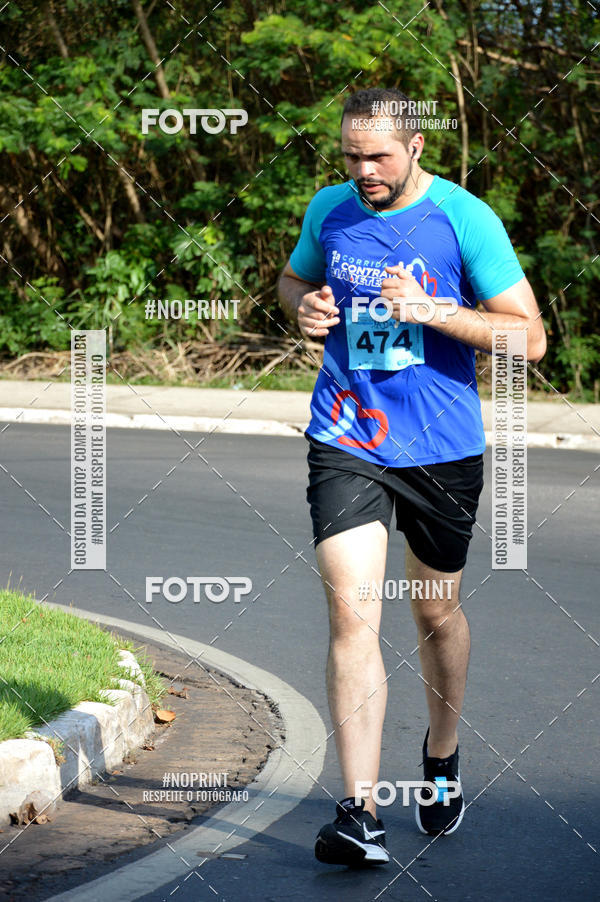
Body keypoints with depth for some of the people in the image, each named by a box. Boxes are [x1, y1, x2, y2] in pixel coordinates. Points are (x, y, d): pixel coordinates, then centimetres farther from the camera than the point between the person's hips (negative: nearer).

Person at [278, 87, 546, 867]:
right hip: (345, 442, 1)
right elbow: (294, 278, 23)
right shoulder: (329, 211, 2)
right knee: (351, 611, -13)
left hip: (442, 449, -1)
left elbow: (530, 337, -10)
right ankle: (360, 815, -17)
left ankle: (443, 755, 43)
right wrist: (304, 307, -1)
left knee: (436, 610, 15)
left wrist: (433, 310, -22)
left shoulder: (464, 218, -9)